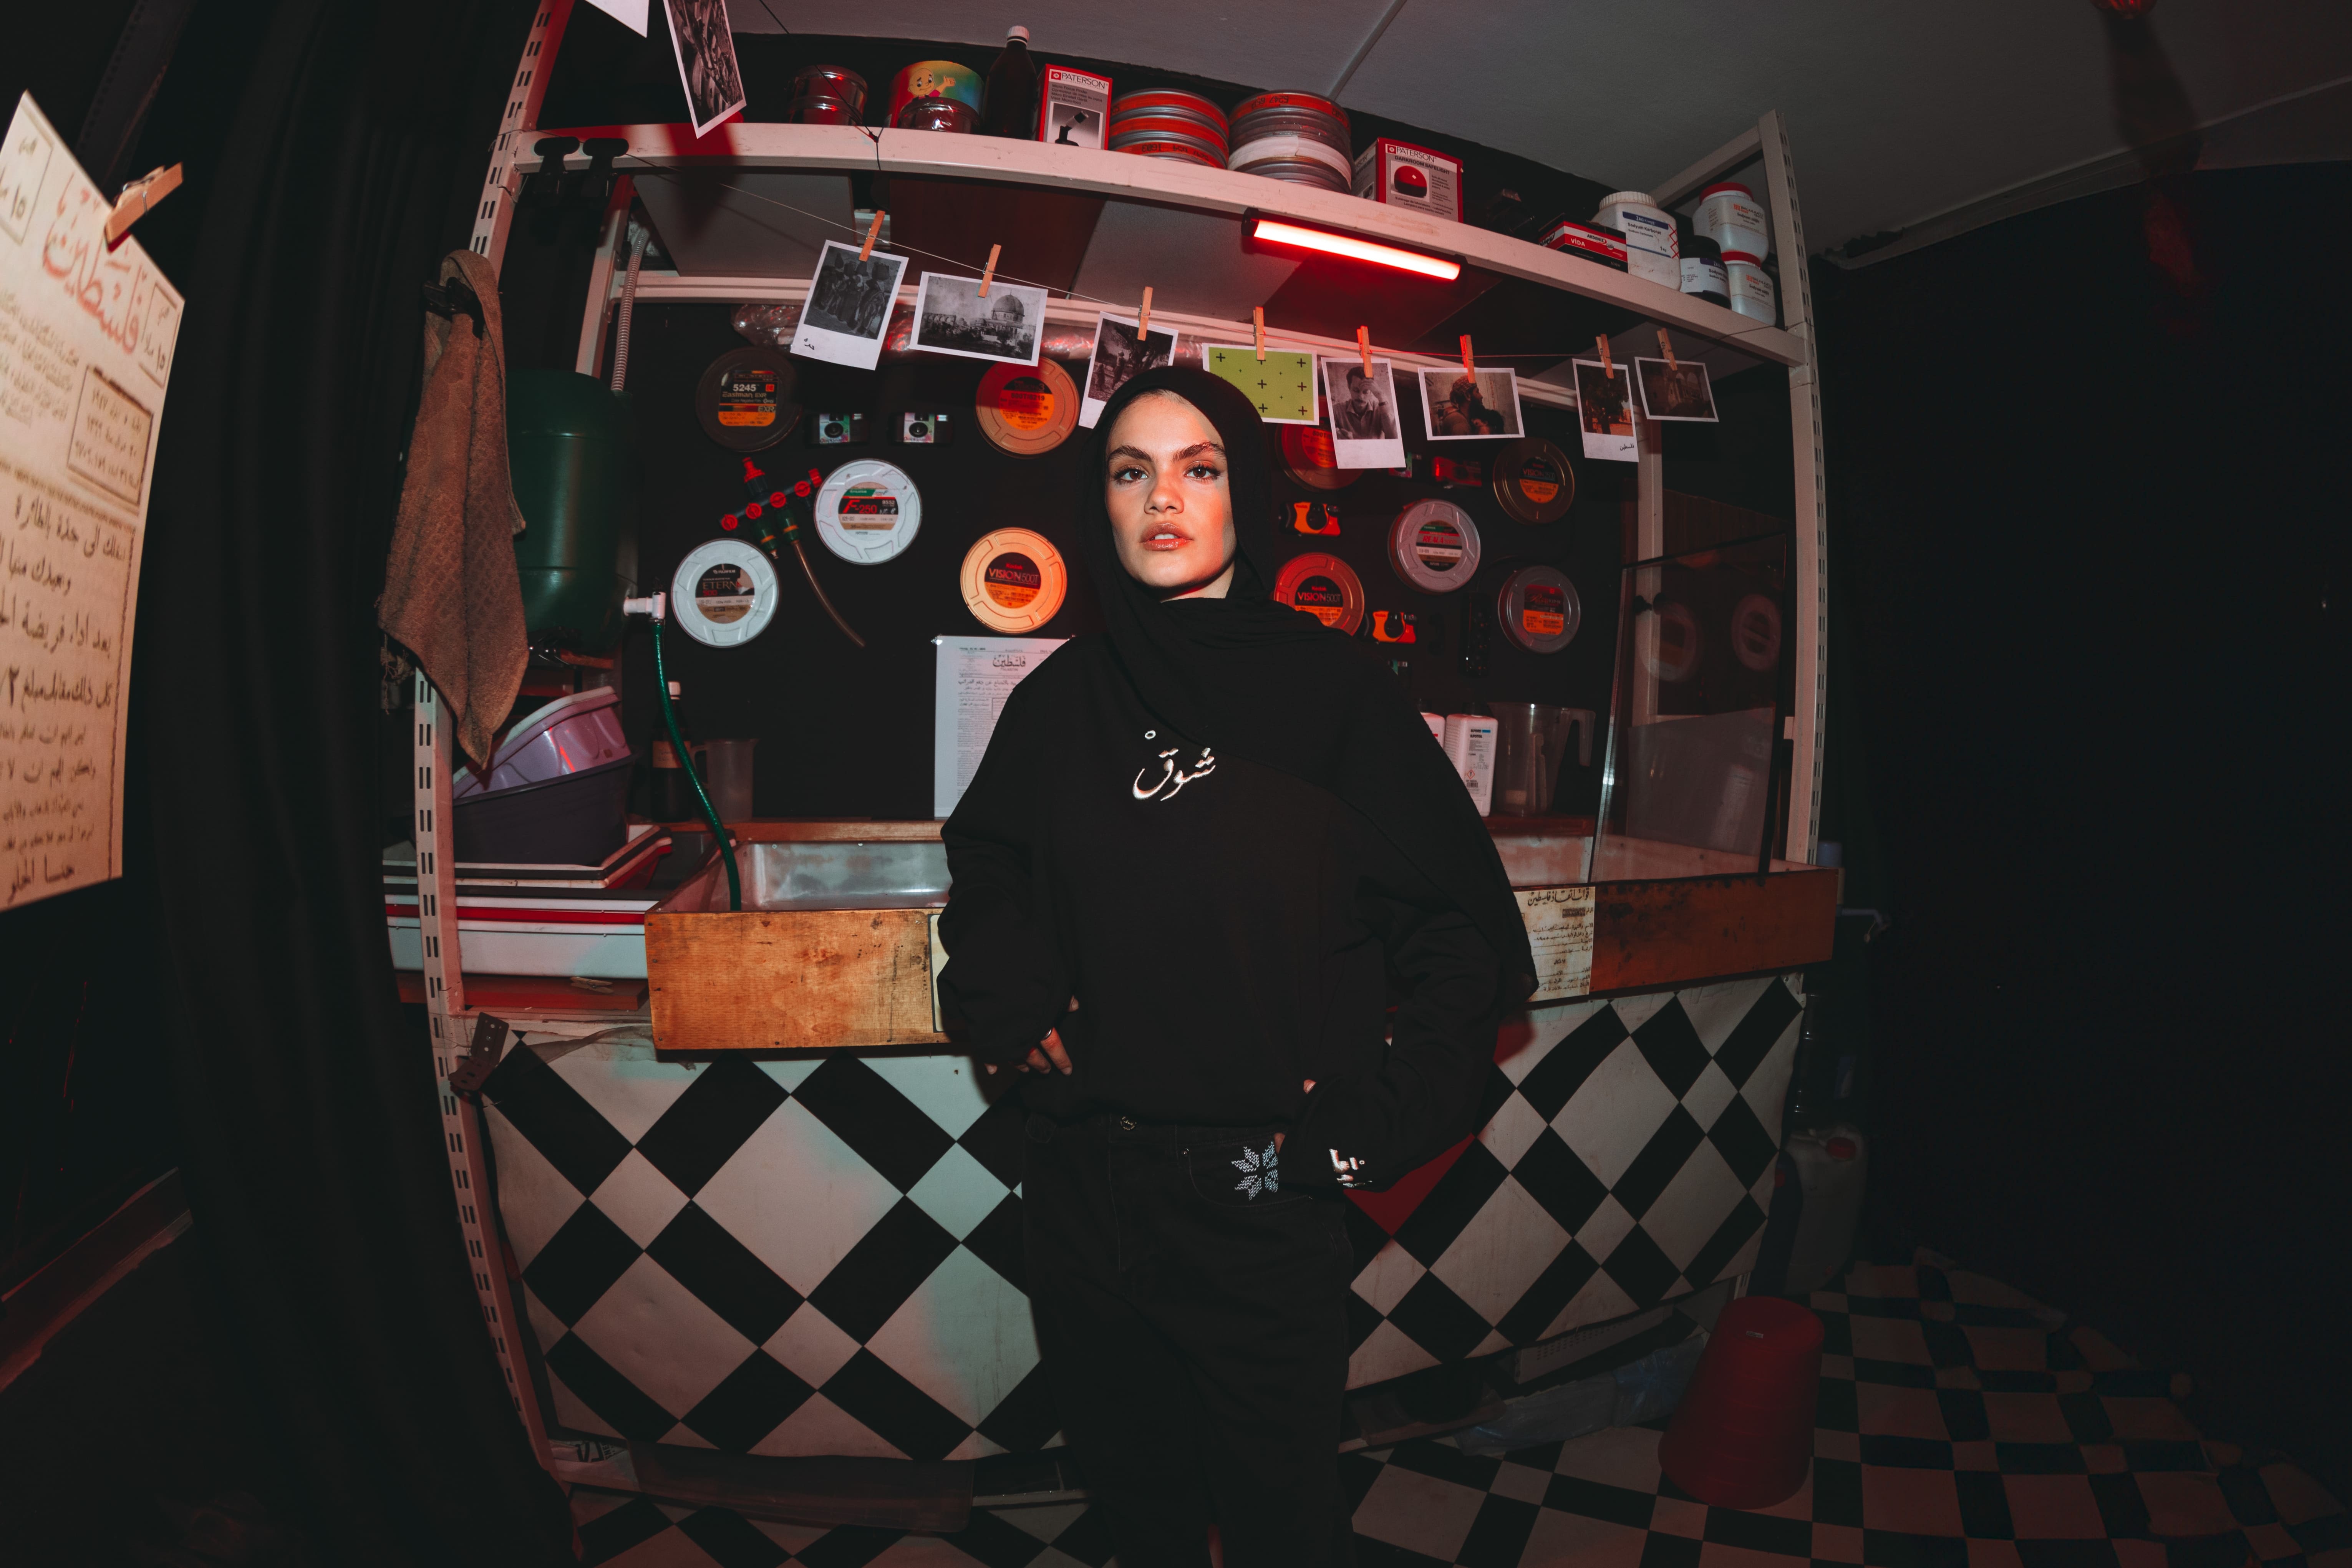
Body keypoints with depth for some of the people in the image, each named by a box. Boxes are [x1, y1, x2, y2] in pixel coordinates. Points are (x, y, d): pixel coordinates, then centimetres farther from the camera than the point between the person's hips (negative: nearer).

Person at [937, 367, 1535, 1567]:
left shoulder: (1331, 688, -7)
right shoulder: (1060, 699, 3)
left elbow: (1463, 928, -5)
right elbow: (985, 864, 20)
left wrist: (1367, 1125, -11)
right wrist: (1009, 996, 2)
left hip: (1261, 1194, -3)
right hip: (1082, 1186, 3)